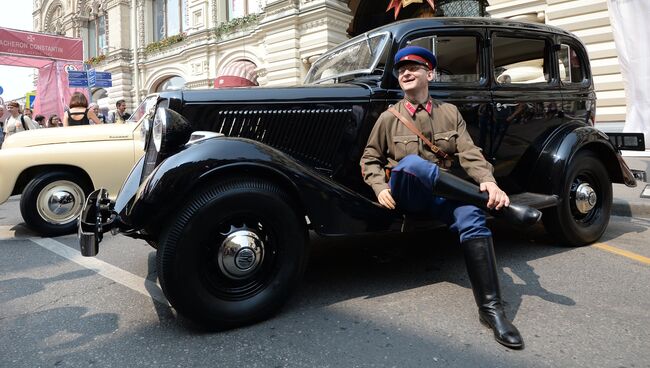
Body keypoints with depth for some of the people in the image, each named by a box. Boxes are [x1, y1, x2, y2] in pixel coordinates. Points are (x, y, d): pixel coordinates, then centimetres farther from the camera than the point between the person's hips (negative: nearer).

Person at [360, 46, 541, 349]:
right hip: (403, 195, -1)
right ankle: (502, 207, -28)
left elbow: (470, 154, 0)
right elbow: (369, 160, 11)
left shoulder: (450, 112, 10)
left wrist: (489, 181, -20)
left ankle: (490, 308, -27)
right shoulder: (389, 117, 6)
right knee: (412, 162, -36)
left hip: (441, 196, 2)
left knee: (471, 216, -32)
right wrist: (380, 187, -8)